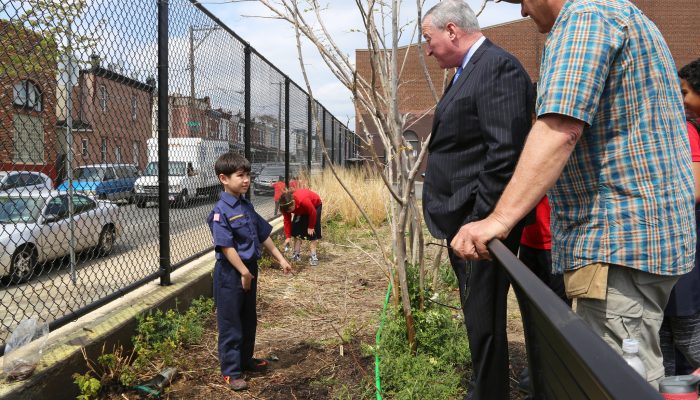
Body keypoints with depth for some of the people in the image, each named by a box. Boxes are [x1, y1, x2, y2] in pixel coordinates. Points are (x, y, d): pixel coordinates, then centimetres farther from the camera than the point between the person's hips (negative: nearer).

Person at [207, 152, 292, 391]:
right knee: (231, 324, 4)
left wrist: (280, 259, 14)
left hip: (249, 270, 8)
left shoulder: (247, 206, 6)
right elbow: (226, 247, -22)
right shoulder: (221, 211, -18)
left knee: (249, 320, 20)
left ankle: (245, 360, 37)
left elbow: (263, 235, 13)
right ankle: (231, 372, 16)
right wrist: (244, 272, -21)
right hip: (231, 274, -8)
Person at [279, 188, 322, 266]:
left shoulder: (303, 200, -44)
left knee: (313, 232, -13)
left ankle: (313, 256, -10)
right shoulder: (286, 206, -26)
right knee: (296, 229, -3)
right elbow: (287, 221, -16)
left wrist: (311, 227, -17)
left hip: (315, 206, -5)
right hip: (301, 210, 5)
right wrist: (288, 237, -20)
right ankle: (296, 254, 5)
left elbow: (313, 213, -29)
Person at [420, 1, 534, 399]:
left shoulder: (498, 66, -14)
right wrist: (454, 219, 17)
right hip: (463, 221, 10)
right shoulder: (467, 72, 17)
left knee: (484, 320, 1)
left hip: (481, 222, -10)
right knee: (478, 317, 21)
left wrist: (479, 222, -22)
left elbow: (505, 154, -23)